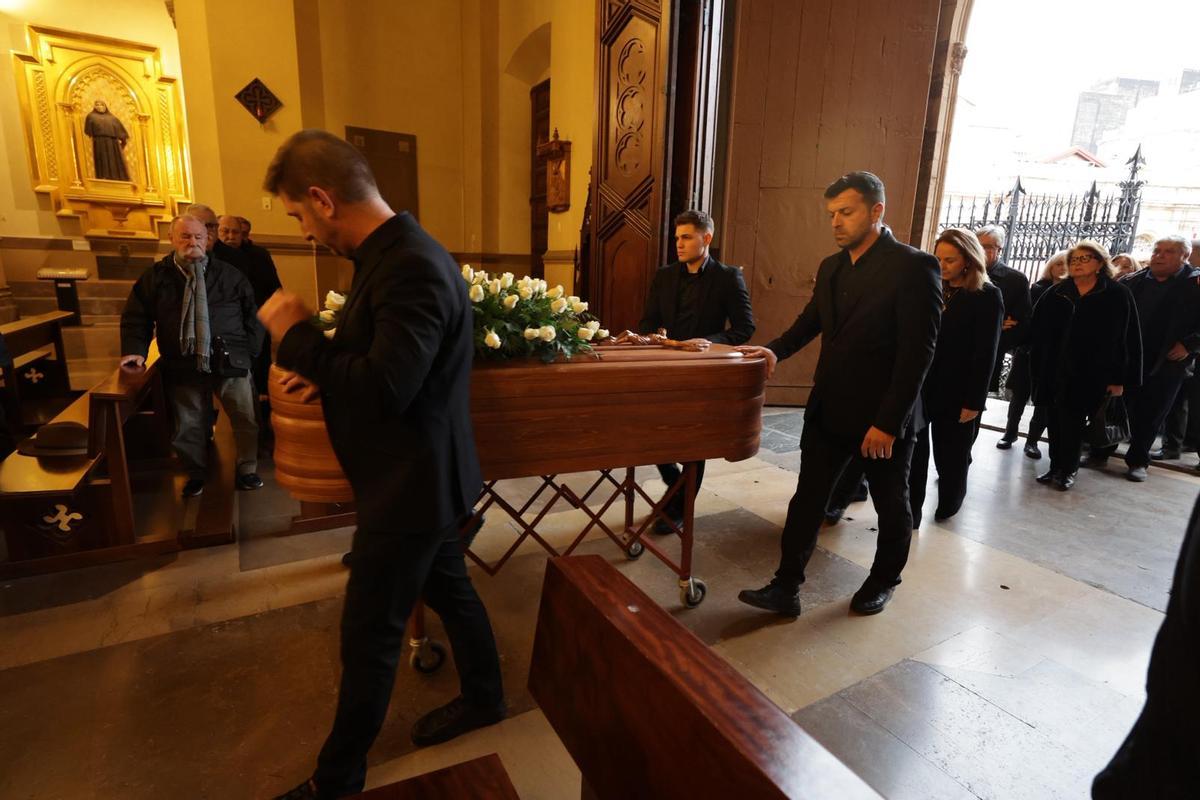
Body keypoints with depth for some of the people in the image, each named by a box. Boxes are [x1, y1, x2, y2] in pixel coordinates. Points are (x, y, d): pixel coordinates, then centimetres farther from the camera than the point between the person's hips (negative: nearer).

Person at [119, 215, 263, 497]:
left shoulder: (229, 274, 5)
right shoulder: (156, 276, 6)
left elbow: (251, 313, 8)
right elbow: (135, 316, 11)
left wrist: (249, 350, 1)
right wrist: (136, 350, -3)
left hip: (230, 362, -1)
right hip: (182, 366, 1)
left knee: (246, 420, 4)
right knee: (188, 426, 9)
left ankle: (247, 469, 24)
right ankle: (196, 474, 30)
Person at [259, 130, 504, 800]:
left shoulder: (412, 268, -26)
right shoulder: (397, 252, 6)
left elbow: (386, 389, -32)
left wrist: (296, 336, -20)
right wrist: (327, 366, 1)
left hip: (412, 483, -9)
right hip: (424, 475, 9)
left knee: (371, 632, 8)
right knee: (450, 588, 23)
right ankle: (485, 699, 46)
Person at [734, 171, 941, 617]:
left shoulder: (914, 267, -13)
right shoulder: (831, 267, 8)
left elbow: (918, 352, -17)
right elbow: (811, 320, 17)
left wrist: (887, 422, -20)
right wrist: (777, 350, -4)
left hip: (883, 417, -5)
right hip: (829, 410, 6)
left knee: (891, 505, 16)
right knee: (807, 499, 6)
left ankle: (884, 582, 38)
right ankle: (786, 588, 15)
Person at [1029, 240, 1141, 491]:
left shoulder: (1118, 296, -2)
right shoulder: (1056, 294, 4)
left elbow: (1129, 339, -3)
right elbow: (1038, 334, 4)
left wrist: (1120, 379, -7)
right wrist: (1038, 369, -1)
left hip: (1091, 375, -2)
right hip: (1055, 372, 3)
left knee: (1074, 424, 4)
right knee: (1056, 422, 9)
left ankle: (1068, 470, 19)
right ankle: (1055, 467, 23)